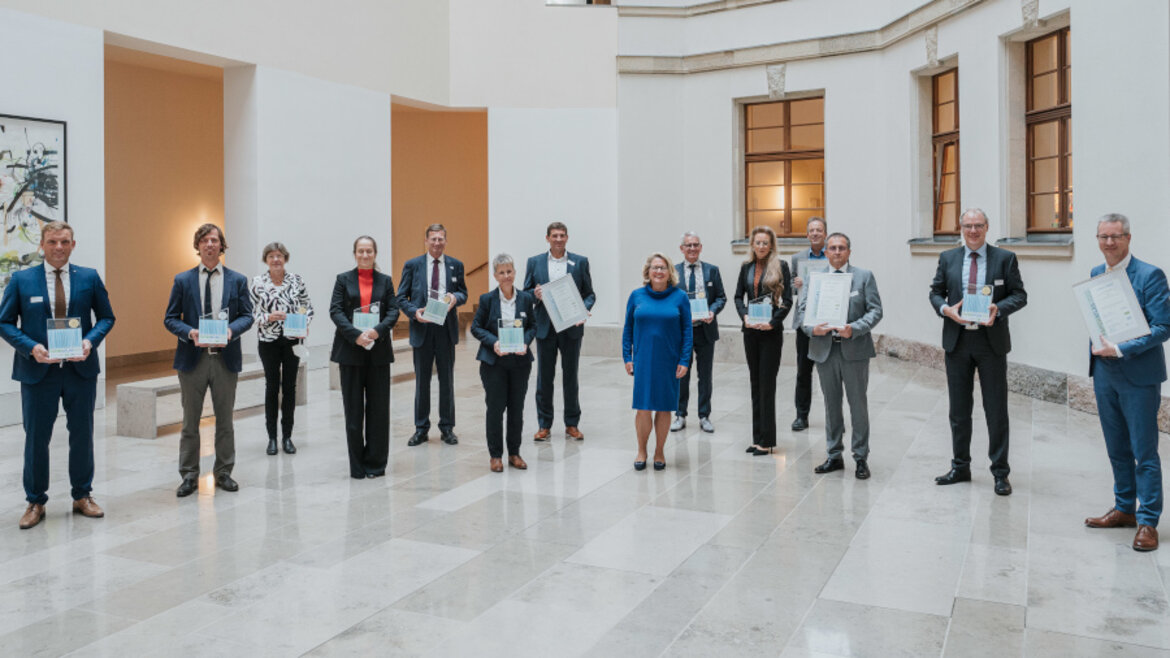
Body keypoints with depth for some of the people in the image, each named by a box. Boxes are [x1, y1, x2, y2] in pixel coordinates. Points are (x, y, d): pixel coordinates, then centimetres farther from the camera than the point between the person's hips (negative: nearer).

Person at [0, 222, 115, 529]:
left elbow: (106, 317, 7)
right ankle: (35, 502, 21)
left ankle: (83, 496, 25)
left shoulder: (89, 277, 3)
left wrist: (90, 341, -11)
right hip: (38, 371, -1)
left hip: (80, 369, 1)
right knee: (36, 437, 6)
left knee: (82, 434, 10)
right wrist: (31, 347, -14)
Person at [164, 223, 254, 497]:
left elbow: (247, 316, 3)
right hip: (192, 358, 0)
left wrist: (230, 330, -17)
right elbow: (170, 319, 3)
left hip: (225, 358, 1)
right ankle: (189, 475, 16)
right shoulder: (183, 280, 5)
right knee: (190, 421, 6)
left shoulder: (237, 280, 6)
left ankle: (223, 472, 21)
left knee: (225, 420, 9)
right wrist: (189, 333, -16)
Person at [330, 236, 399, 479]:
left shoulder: (385, 281, 10)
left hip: (378, 350, 1)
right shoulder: (343, 280, 6)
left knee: (378, 407, 3)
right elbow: (335, 311, -4)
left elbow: (393, 311, 2)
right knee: (353, 409, 2)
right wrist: (355, 335, -18)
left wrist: (378, 330, -17)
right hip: (350, 350, -1)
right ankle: (357, 466, 10)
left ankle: (375, 463, 13)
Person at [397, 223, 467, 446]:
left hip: (446, 328, 1)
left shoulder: (456, 265, 7)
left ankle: (447, 427, 18)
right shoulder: (412, 265, 3)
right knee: (422, 380, 6)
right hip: (422, 328, -1)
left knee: (447, 380, 7)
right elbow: (401, 297, 3)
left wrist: (455, 297, -12)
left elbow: (464, 293, 12)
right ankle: (421, 428, 16)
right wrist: (414, 312, -15)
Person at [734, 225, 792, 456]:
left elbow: (787, 300, -6)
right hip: (751, 331, 5)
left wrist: (773, 322, -17)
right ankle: (758, 437, 17)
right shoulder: (746, 267, 10)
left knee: (767, 383, -5)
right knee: (755, 382, 9)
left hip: (771, 332, -5)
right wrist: (744, 316, -8)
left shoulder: (781, 266, -3)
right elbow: (739, 296, 10)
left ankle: (767, 440, 1)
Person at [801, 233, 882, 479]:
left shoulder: (864, 276, 2)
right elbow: (802, 309, 6)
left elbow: (875, 311, -4)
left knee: (858, 405, 4)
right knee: (831, 405, 11)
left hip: (854, 350, -2)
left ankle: (861, 458, 15)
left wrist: (854, 329, -19)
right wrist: (812, 328, -13)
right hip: (824, 350, 2)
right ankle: (833, 456, 22)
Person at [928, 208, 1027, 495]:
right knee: (959, 408, 11)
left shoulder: (1005, 258, 1)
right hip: (957, 341, 2)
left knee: (996, 409, 2)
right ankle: (960, 467, 23)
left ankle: (1000, 473, 13)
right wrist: (945, 309, -11)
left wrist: (998, 309, -19)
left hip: (991, 341, -2)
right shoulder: (948, 258, 8)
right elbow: (935, 292, 10)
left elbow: (1019, 294, 0)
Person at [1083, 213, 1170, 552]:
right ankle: (1124, 509, 29)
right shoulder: (1096, 274, 9)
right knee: (1117, 449, 16)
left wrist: (1120, 349, -22)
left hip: (1138, 375, -6)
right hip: (1104, 374, 6)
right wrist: (1099, 347, 2)